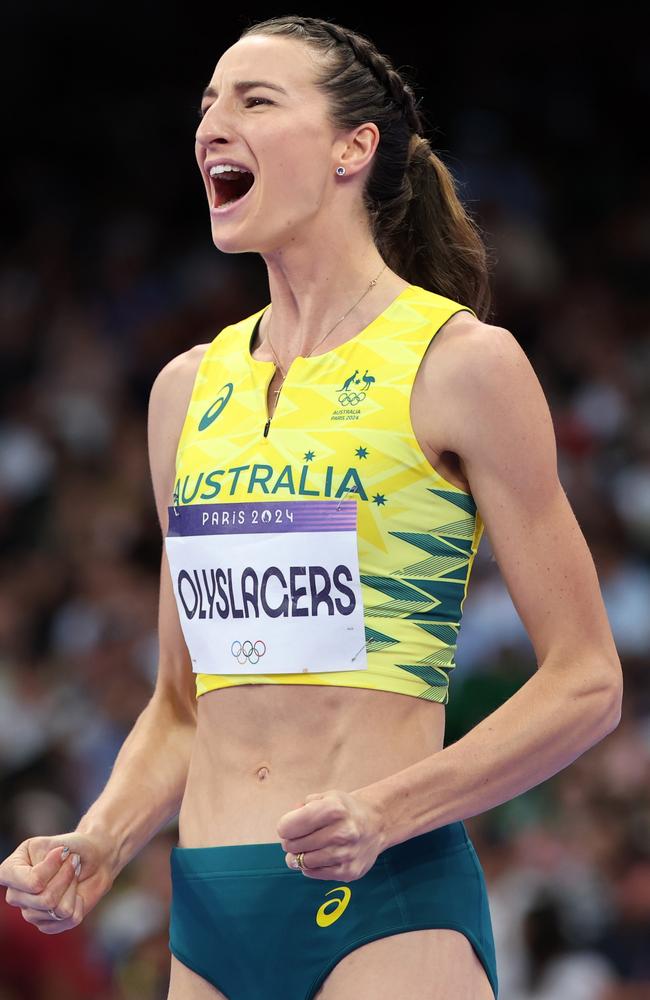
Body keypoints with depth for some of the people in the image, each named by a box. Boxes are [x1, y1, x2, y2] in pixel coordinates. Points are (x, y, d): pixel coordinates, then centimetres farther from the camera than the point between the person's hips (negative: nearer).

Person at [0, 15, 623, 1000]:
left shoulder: (461, 364, -4)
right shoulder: (187, 389, 13)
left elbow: (585, 683, -5)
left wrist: (387, 810, -17)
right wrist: (95, 849, 2)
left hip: (389, 913, -5)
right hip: (207, 916, 5)